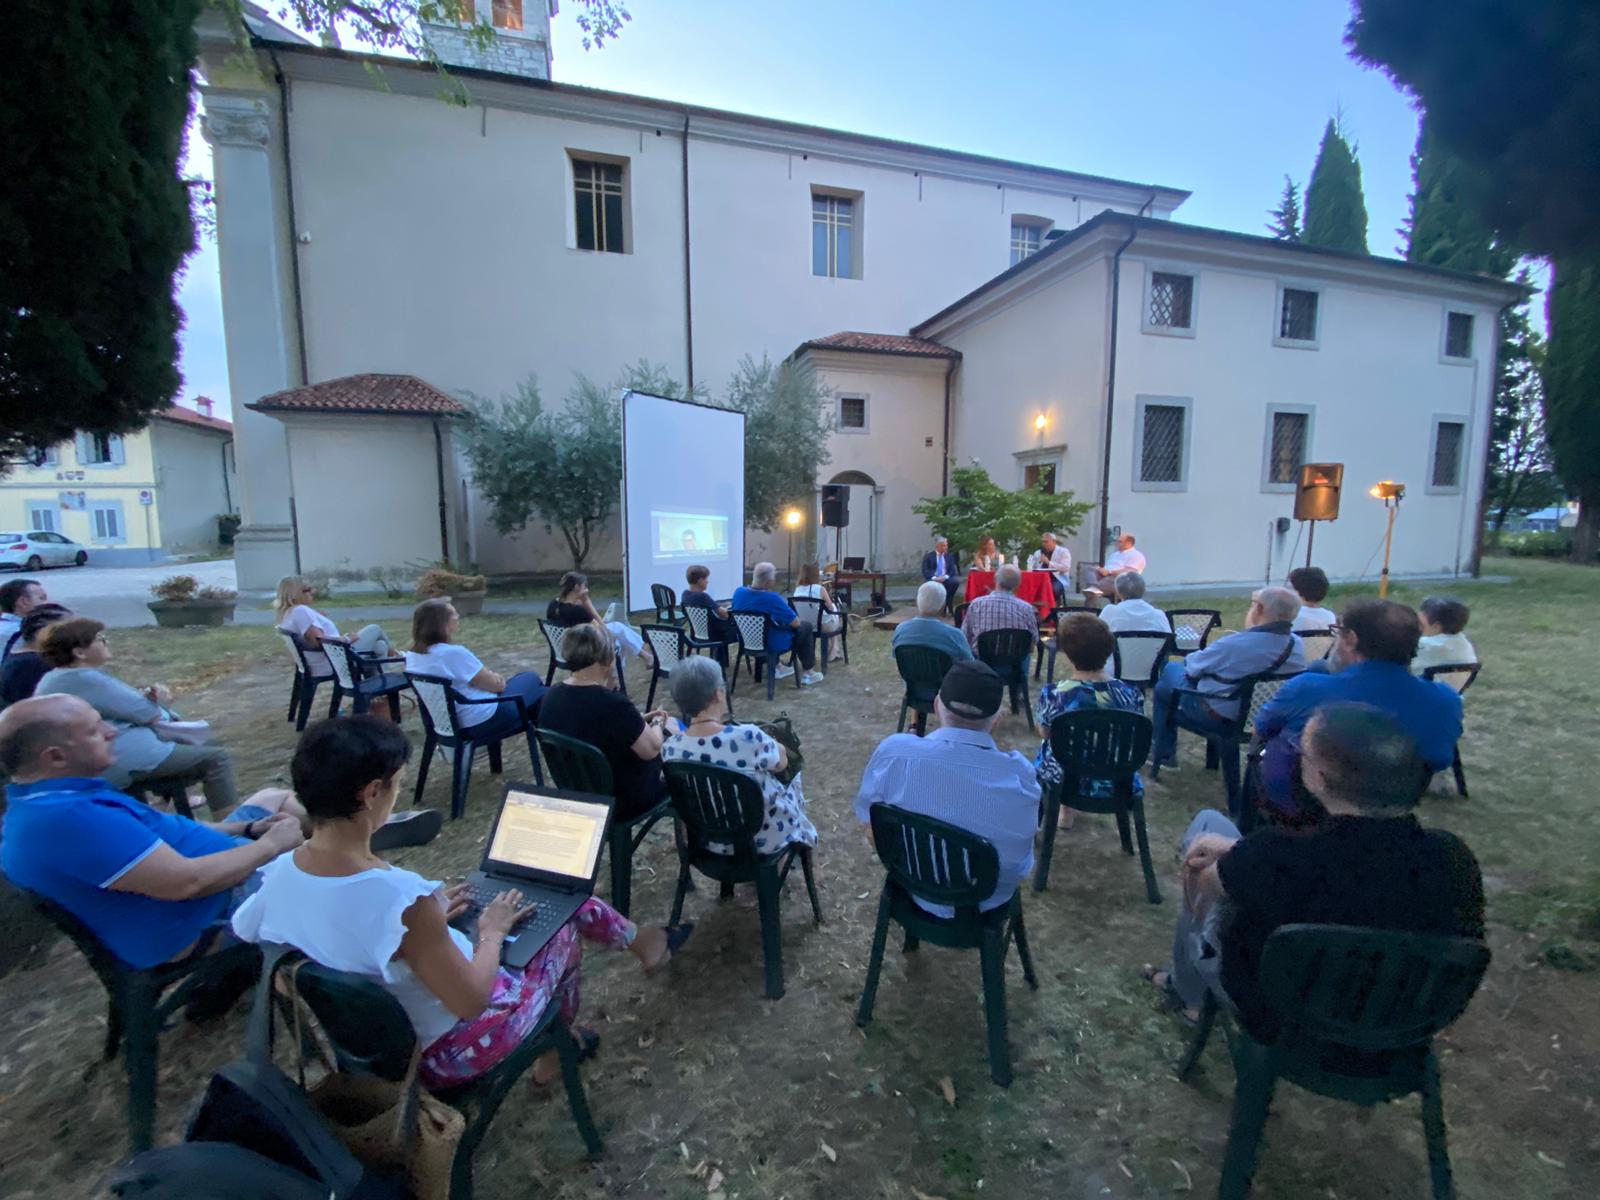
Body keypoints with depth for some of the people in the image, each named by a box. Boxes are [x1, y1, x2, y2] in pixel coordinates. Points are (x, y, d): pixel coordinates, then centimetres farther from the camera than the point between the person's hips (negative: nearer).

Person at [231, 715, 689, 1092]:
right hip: (442, 1051, -7)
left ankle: (637, 940, 38)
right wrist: (492, 931, -9)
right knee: (563, 927, 19)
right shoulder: (400, 897, -39)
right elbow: (470, 1000, -26)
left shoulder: (280, 872, -14)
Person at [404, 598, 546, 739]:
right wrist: (499, 679, 5)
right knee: (530, 679, 11)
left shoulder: (412, 655, 1)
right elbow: (496, 685, -16)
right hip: (482, 721, -9)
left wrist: (490, 675, 2)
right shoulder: (454, 653, -27)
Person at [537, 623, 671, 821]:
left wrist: (638, 722, 2)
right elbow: (651, 749, -19)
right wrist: (658, 724, 1)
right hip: (621, 802, -7)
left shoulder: (552, 695, -9)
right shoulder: (613, 704, -33)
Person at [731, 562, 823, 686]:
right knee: (806, 627, 15)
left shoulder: (738, 592, -11)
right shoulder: (772, 598, -29)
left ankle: (777, 667, 36)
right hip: (772, 645, -6)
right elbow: (796, 623, -18)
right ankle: (808, 674, 22)